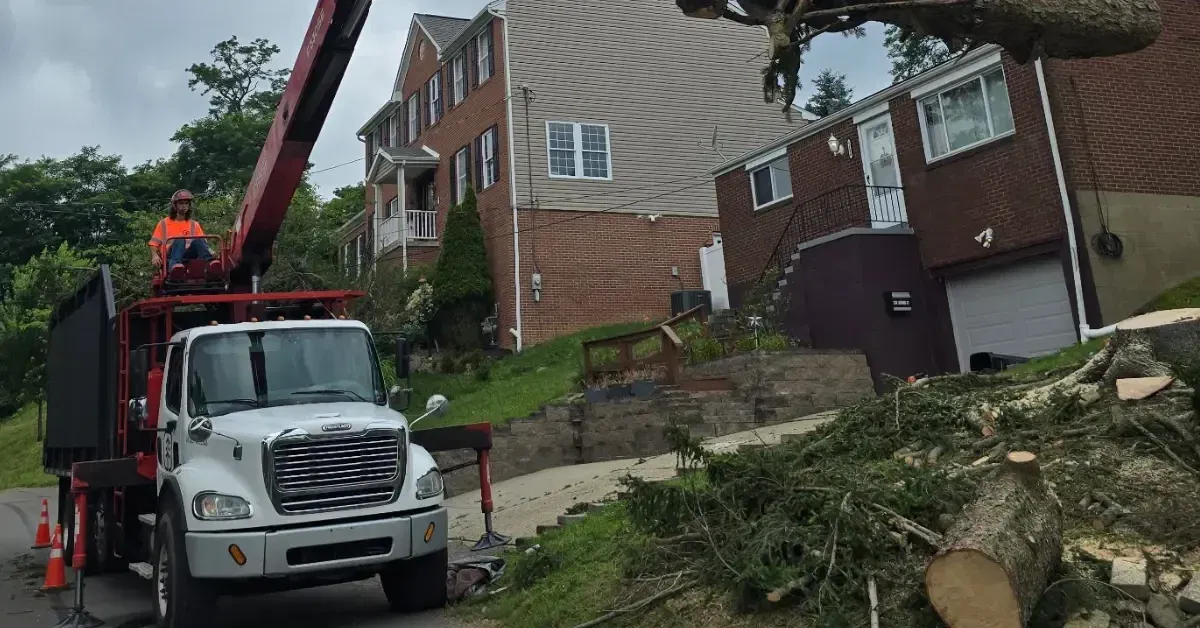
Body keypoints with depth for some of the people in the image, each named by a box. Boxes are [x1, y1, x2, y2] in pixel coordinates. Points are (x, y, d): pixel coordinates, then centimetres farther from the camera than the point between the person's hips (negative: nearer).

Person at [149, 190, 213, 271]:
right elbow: (154, 244, 12)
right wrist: (155, 256, -10)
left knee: (198, 241, -28)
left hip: (188, 256, 2)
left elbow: (203, 243, 14)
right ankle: (175, 264, -60)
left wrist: (210, 252, -10)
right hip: (170, 257, -1)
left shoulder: (194, 225, 22)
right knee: (179, 241, -33)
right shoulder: (164, 223, 17)